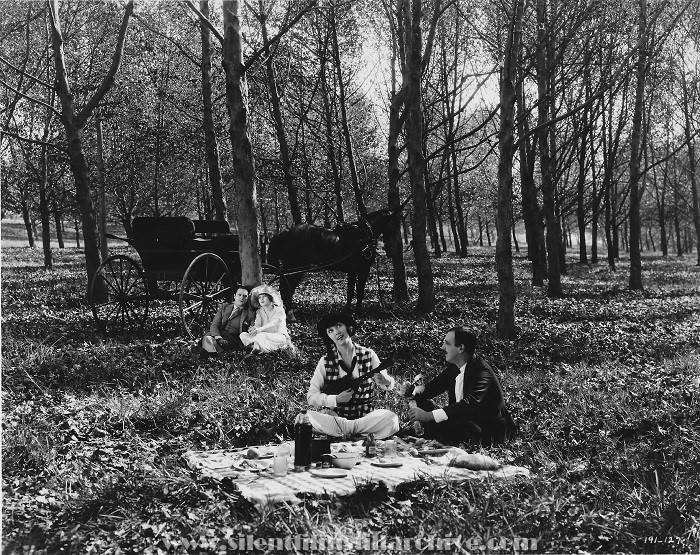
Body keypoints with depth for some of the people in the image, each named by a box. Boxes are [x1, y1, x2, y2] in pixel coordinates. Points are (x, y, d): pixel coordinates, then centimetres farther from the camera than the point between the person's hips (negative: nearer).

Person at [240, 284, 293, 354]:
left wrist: (260, 329, -39)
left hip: (280, 337, -6)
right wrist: (253, 329, -31)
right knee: (243, 335, -17)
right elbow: (257, 325, -3)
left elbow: (274, 323, -20)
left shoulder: (279, 310, -1)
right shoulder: (259, 312, 14)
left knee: (260, 336, -37)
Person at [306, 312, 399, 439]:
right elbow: (311, 396, -2)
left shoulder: (369, 355, 2)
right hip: (334, 417, 0)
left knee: (391, 419, -29)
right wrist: (336, 399, -18)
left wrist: (386, 382, -15)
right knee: (307, 417, -29)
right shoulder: (325, 362, 0)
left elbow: (386, 385, 10)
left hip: (366, 416, 0)